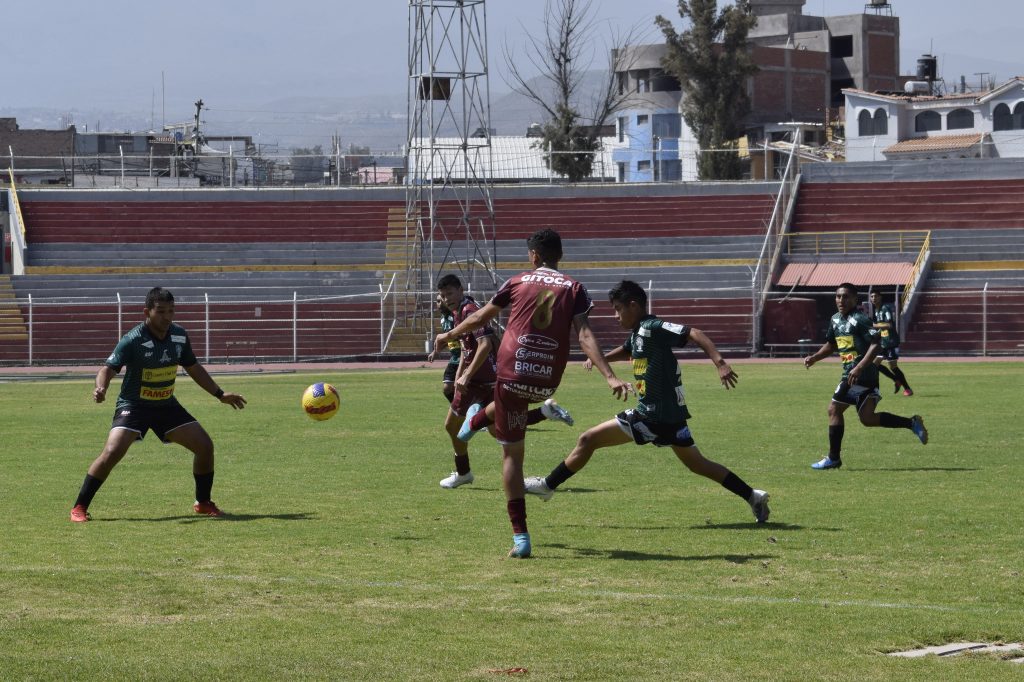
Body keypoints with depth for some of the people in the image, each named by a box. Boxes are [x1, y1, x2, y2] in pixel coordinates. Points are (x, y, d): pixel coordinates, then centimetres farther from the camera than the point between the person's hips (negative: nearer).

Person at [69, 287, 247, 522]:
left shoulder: (179, 336, -1)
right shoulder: (133, 341, -19)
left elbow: (193, 368, 14)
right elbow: (108, 368, -23)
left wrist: (220, 394, 15)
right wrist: (101, 388, -45)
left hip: (166, 404, 6)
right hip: (134, 405, -6)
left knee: (204, 445, -2)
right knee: (112, 452, -24)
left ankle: (203, 503, 19)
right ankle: (79, 507, -12)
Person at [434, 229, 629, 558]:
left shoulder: (517, 282, 5)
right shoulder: (574, 288, 4)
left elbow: (480, 318, 16)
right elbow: (585, 336, -8)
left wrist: (449, 335, 33)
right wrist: (610, 376, -12)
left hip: (512, 376, -2)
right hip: (546, 383, 2)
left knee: (512, 455, 3)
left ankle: (520, 537, 2)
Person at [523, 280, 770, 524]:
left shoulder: (652, 328, -15)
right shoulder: (637, 333, 14)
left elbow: (694, 334, -24)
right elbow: (627, 350, 38)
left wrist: (720, 362, -34)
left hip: (653, 416, -10)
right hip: (670, 415, 10)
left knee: (588, 440, -3)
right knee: (698, 464, 16)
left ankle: (547, 485, 6)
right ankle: (753, 497, 13)